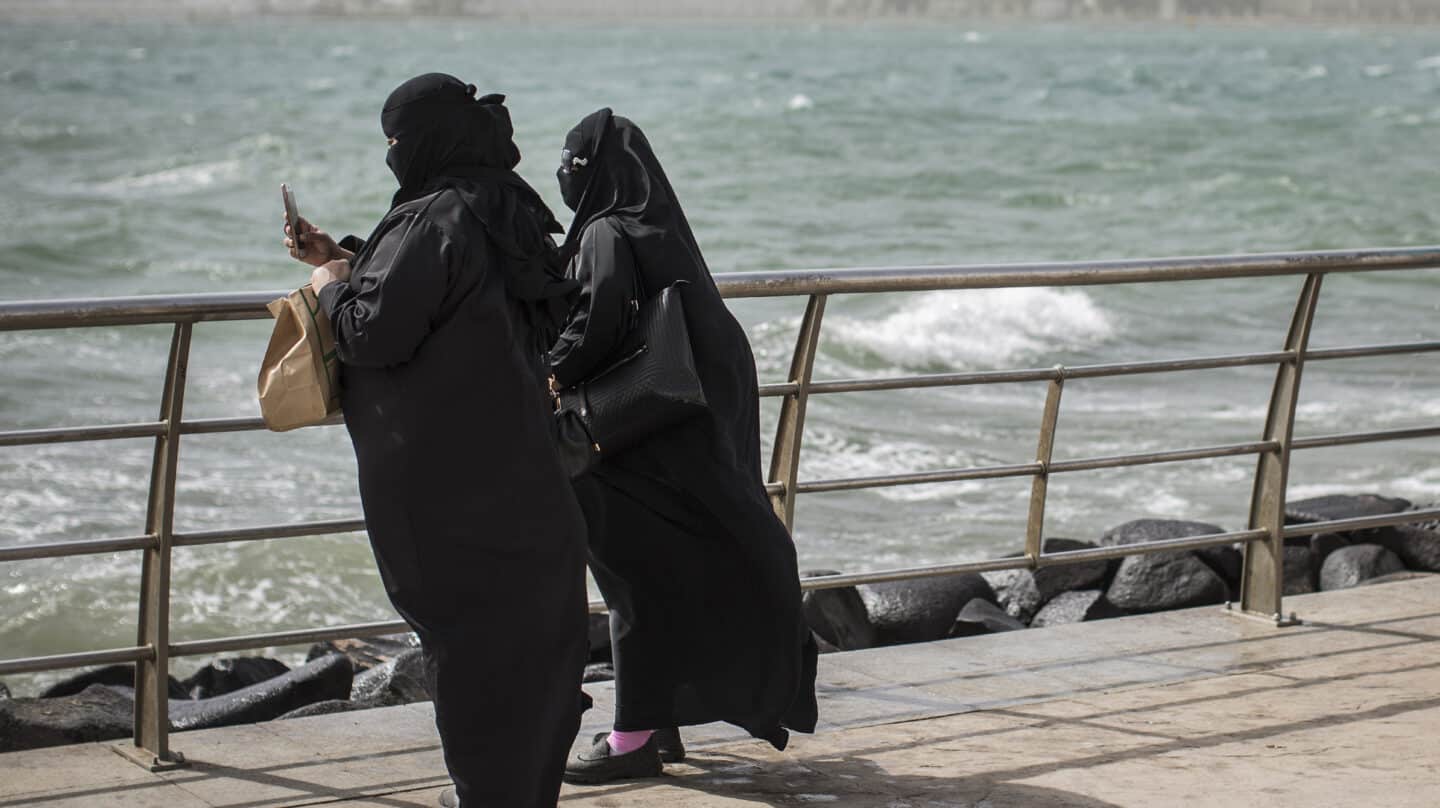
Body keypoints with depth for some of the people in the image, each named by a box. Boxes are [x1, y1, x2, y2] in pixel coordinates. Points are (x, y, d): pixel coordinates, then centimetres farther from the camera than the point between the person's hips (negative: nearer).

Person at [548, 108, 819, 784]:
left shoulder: (607, 236, -15)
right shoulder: (659, 231, 13)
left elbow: (596, 324, -28)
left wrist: (551, 375, -15)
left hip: (642, 433, -9)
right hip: (701, 420, 9)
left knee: (638, 579, -3)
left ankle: (635, 735, 2)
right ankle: (658, 721, 21)